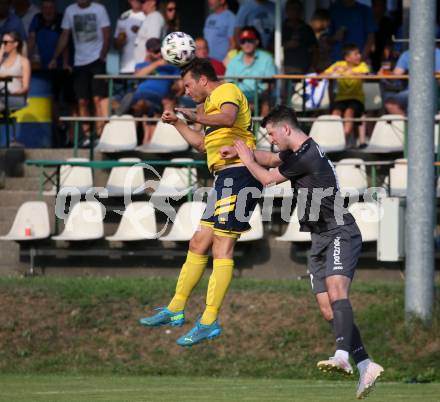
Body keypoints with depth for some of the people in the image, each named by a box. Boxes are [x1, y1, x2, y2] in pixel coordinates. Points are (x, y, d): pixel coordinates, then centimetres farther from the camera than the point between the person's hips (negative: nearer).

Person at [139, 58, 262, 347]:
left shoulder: (226, 91, -3)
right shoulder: (213, 103, 27)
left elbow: (228, 118, -27)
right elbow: (203, 144, 39)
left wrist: (196, 116, -20)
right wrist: (177, 123, 42)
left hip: (237, 172, -11)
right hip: (227, 179, 11)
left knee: (222, 247, -13)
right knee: (199, 245, 14)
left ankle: (210, 322, -17)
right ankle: (175, 310, 23)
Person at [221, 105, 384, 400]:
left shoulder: (307, 157, -13)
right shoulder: (299, 152, 17)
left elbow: (268, 178, -3)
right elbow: (271, 159, 37)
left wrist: (248, 160, 14)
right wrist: (242, 152, 23)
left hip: (340, 234, -10)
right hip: (321, 240, 10)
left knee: (335, 289, -30)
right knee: (328, 309, -1)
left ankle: (342, 356, -48)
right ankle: (366, 366, -1)